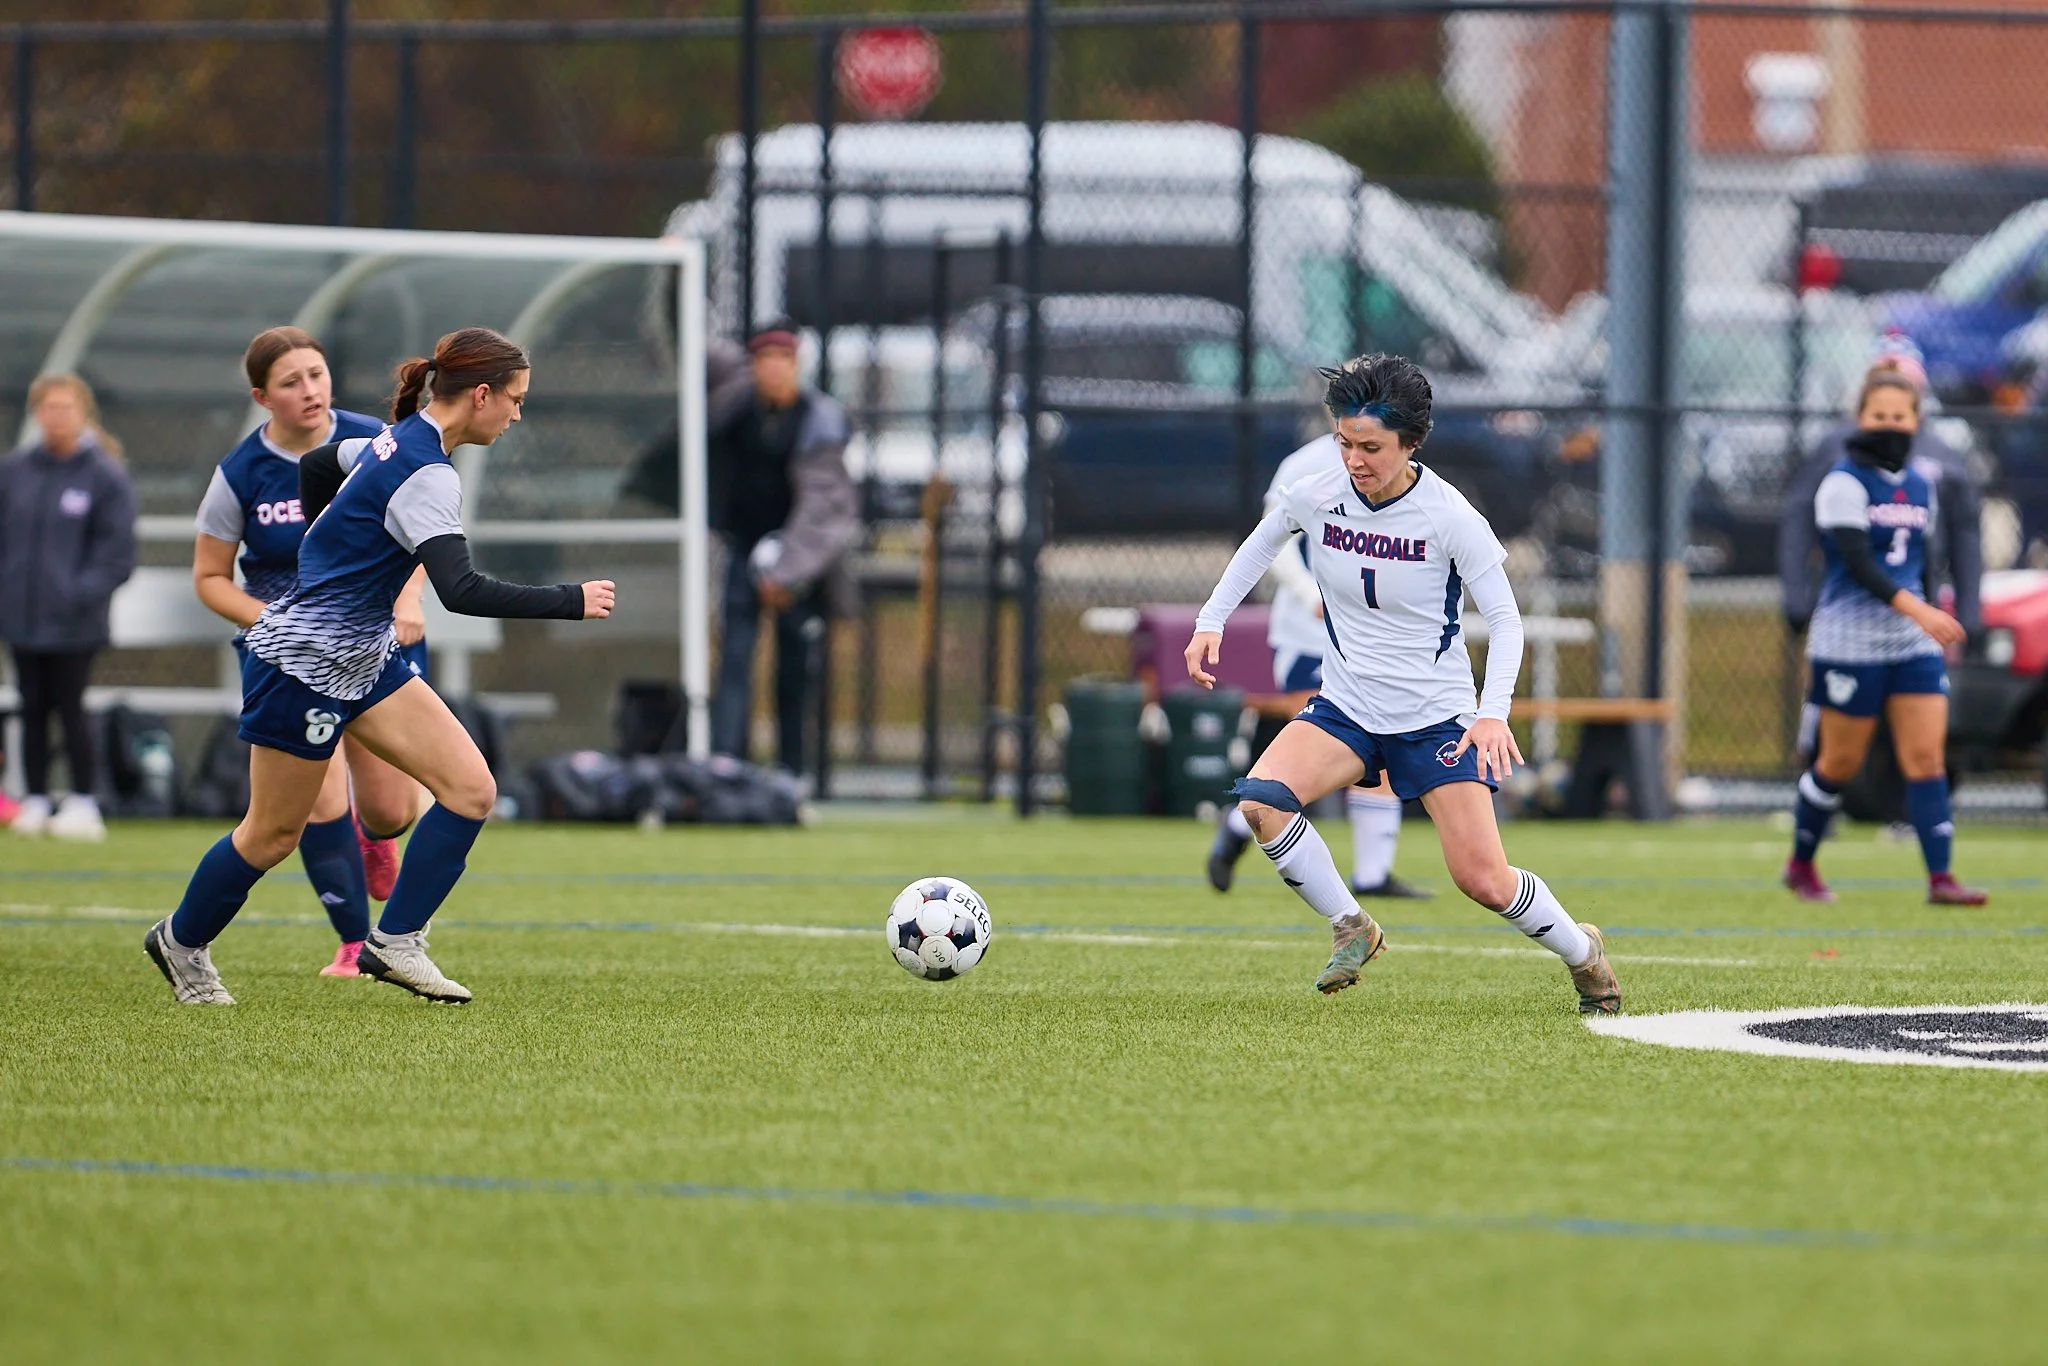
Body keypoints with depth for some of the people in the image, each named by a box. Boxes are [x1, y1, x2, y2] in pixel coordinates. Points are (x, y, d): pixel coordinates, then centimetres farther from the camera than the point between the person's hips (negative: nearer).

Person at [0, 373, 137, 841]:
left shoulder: (105, 476, -5)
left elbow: (117, 553, -6)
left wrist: (83, 592, -18)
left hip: (74, 625, -4)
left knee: (70, 710, -1)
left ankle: (83, 804, 8)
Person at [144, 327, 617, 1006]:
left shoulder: (402, 439, 4)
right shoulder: (427, 476, -25)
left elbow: (316, 466, 22)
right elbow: (461, 591, -35)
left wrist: (331, 555, 33)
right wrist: (571, 601, -30)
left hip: (365, 657, 9)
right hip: (306, 662, -9)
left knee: (471, 789, -4)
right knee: (273, 834, 7)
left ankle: (394, 942, 1)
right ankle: (181, 942, 30)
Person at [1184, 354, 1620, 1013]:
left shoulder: (1450, 517, -17)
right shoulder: (1314, 495, -8)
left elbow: (1503, 616, -9)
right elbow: (1261, 544, 15)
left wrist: (1493, 712, -23)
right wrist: (1212, 621, 5)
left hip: (1438, 715, -3)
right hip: (1345, 709, 3)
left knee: (1483, 882, -11)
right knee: (1261, 799, -24)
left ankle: (1581, 952, 19)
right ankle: (1350, 928, -3)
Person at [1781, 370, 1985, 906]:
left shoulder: (1920, 485, 12)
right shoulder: (1844, 483, -10)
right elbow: (1857, 561, -22)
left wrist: (1930, 615, 17)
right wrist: (1916, 609, -32)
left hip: (1914, 643, 5)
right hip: (1851, 640, -5)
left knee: (1927, 757, -5)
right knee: (1841, 762, 3)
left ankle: (1940, 878, -9)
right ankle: (1800, 865, 23)